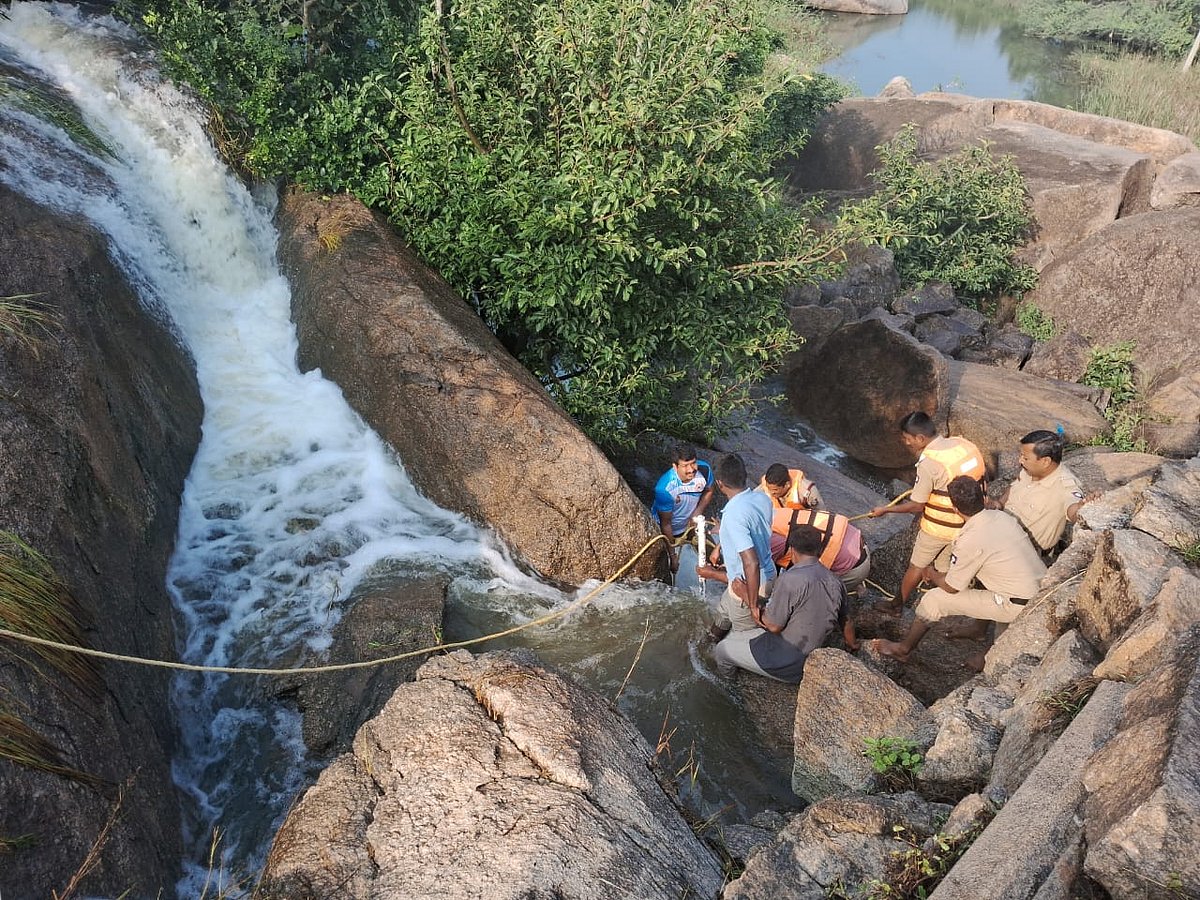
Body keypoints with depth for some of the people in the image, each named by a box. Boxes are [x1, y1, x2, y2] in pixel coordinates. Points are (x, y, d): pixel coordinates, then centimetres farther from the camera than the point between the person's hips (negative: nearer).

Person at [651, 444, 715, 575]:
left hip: (692, 524, 4)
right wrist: (672, 555, -19)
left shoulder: (704, 469, -28)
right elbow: (665, 524, -27)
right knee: (670, 568, 12)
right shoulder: (664, 489, -40)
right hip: (670, 530, -4)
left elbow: (710, 490, -3)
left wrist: (697, 514, -16)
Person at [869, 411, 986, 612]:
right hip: (967, 524, 6)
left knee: (917, 566, 15)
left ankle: (898, 604, 32)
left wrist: (885, 510, -4)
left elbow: (916, 506, -17)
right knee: (943, 569, 22)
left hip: (939, 528, -6)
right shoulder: (963, 443, -6)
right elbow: (982, 475, 8)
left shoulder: (928, 463, -25)